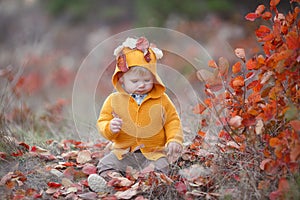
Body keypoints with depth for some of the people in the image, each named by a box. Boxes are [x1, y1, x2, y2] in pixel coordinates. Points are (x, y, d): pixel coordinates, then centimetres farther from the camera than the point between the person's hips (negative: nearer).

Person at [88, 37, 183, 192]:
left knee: (160, 165, -28)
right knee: (106, 163, -19)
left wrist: (174, 140, -7)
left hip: (154, 152, -1)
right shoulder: (114, 100, 2)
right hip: (123, 153, 1)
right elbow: (102, 122, 5)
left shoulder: (161, 99, 2)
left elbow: (172, 121, 9)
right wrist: (110, 128, -19)